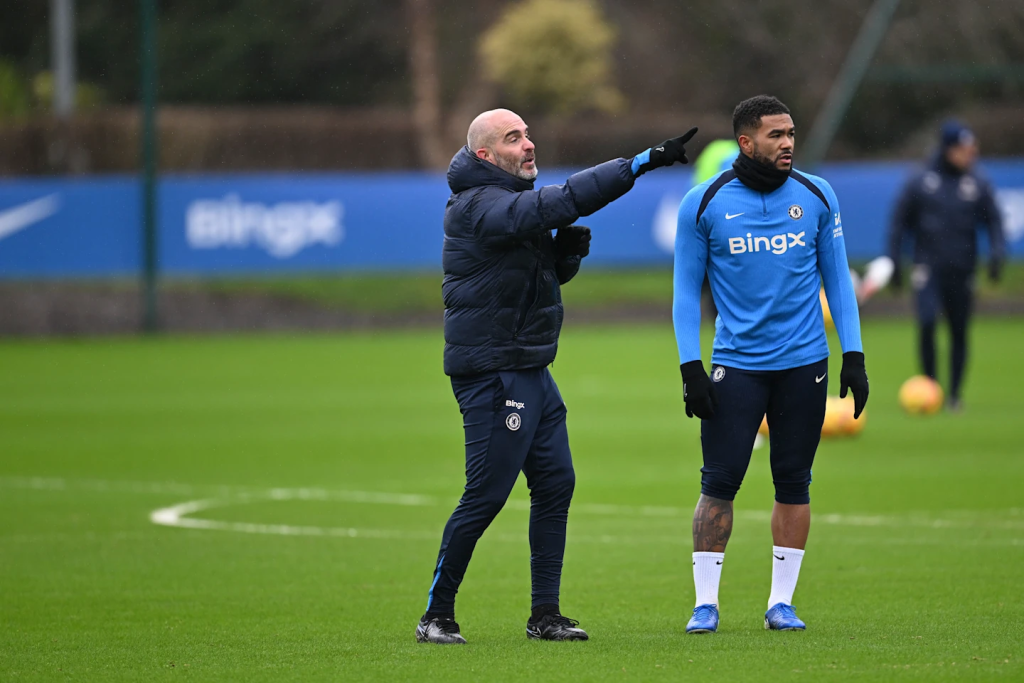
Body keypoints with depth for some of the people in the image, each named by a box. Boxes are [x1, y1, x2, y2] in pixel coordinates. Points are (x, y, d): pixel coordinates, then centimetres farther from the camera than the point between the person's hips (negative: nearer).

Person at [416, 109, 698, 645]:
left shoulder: (514, 202, 16)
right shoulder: (479, 207, -16)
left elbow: (550, 272, 23)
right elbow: (560, 202, -30)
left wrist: (568, 251, -2)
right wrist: (641, 163, -33)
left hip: (532, 372, 10)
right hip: (493, 373, -10)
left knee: (555, 483, 7)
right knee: (485, 496, -8)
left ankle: (545, 614, 11)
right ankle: (437, 615, 2)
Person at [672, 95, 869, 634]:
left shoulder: (816, 196, 4)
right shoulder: (704, 203, -2)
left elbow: (837, 279, 10)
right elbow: (686, 289, 3)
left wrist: (853, 356, 3)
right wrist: (690, 367, -5)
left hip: (803, 365, 2)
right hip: (735, 363, -2)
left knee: (793, 483, 4)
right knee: (719, 482, -6)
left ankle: (782, 602, 12)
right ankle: (705, 603, 3)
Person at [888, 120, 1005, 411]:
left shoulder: (978, 185, 4)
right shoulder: (920, 184, 0)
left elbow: (994, 222, 10)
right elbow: (900, 223, 8)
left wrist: (997, 254, -6)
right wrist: (894, 264, 5)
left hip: (961, 272, 2)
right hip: (928, 268, -2)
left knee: (959, 333, 5)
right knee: (927, 322, -18)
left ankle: (955, 395, 16)